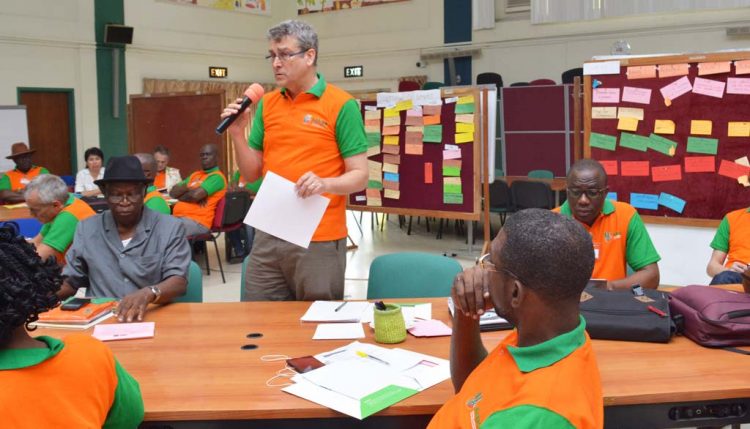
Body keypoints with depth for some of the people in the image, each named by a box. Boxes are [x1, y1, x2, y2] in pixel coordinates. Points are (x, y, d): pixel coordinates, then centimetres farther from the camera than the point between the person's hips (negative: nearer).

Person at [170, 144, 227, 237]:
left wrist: (180, 196, 3)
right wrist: (187, 187, -3)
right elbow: (173, 192, 17)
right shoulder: (195, 175, 22)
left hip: (197, 222, -8)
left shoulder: (216, 177, -4)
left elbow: (195, 195, -17)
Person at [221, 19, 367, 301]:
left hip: (320, 241, -4)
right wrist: (238, 135, -5)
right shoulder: (266, 104, 9)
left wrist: (326, 184, -27)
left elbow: (360, 177, -9)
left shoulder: (341, 105, -7)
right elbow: (252, 174, 11)